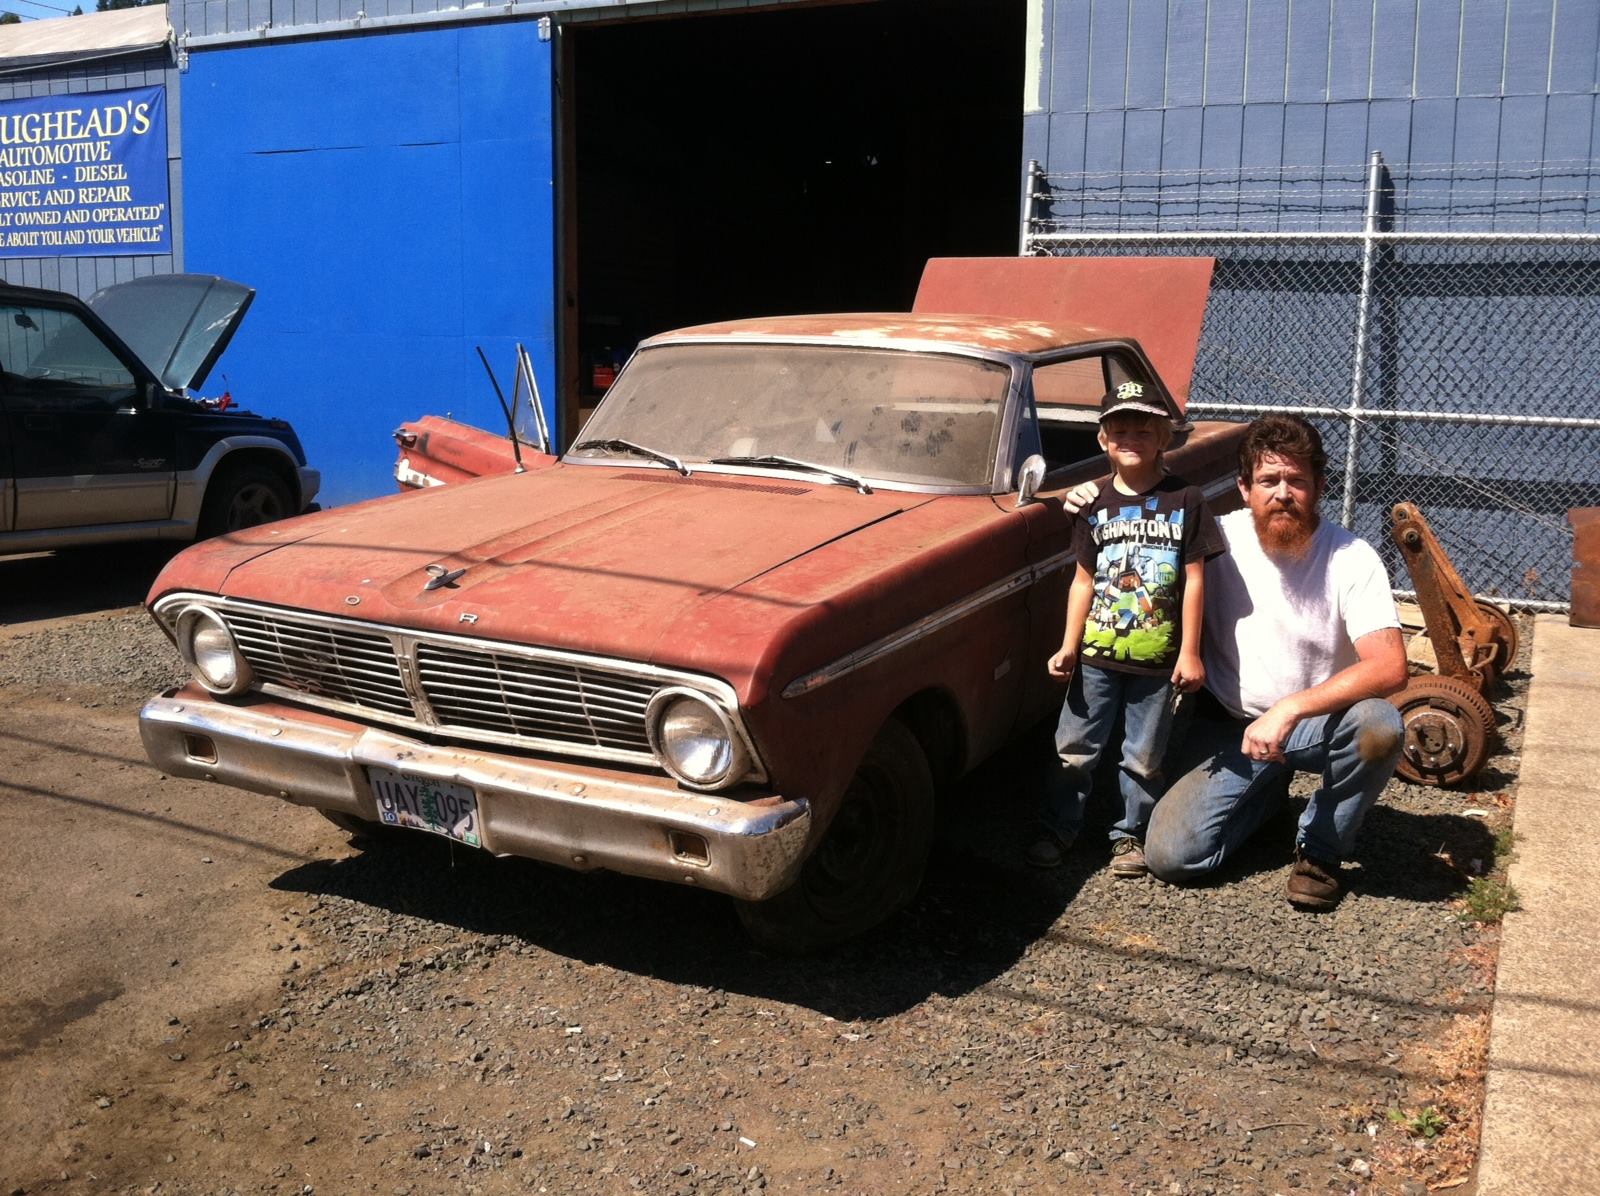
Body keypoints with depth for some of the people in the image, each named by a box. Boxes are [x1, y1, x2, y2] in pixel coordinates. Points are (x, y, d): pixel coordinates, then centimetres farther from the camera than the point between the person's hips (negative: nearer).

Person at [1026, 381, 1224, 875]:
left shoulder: (1185, 501, -3)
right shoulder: (1096, 505, 4)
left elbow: (1193, 580, -3)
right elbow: (1084, 580, 6)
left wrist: (1189, 652, -6)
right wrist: (1068, 647, 1)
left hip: (1157, 659, -2)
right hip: (1096, 654, 2)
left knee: (1143, 757, 9)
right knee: (1075, 747, 7)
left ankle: (1130, 834, 25)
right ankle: (1057, 829, 20)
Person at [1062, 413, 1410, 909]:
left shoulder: (1351, 559, -16)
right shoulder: (1219, 537, -9)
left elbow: (1390, 667, -28)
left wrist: (1289, 710, -37)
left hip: (1318, 721, -1)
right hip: (1228, 725, 2)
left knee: (1380, 727, -36)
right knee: (1169, 857, -13)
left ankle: (1320, 849, -6)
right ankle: (1267, 787, 19)